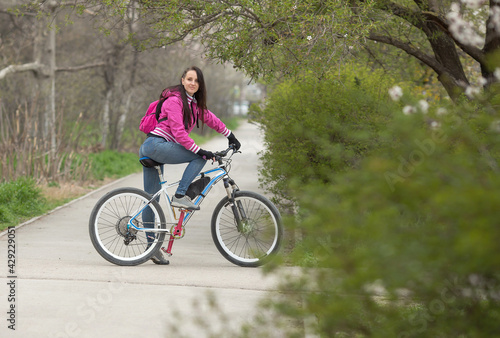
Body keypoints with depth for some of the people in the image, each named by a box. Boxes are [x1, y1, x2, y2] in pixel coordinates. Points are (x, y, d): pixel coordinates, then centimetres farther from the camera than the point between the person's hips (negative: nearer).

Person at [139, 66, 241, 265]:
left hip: (151, 151, 9)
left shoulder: (194, 103, 16)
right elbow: (178, 132, -19)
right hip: (157, 145, -9)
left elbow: (209, 118, 31)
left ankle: (151, 245, 12)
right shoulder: (174, 100, -11)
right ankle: (179, 196, -15)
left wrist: (230, 135, 35)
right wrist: (200, 150, -21)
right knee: (200, 158, -12)